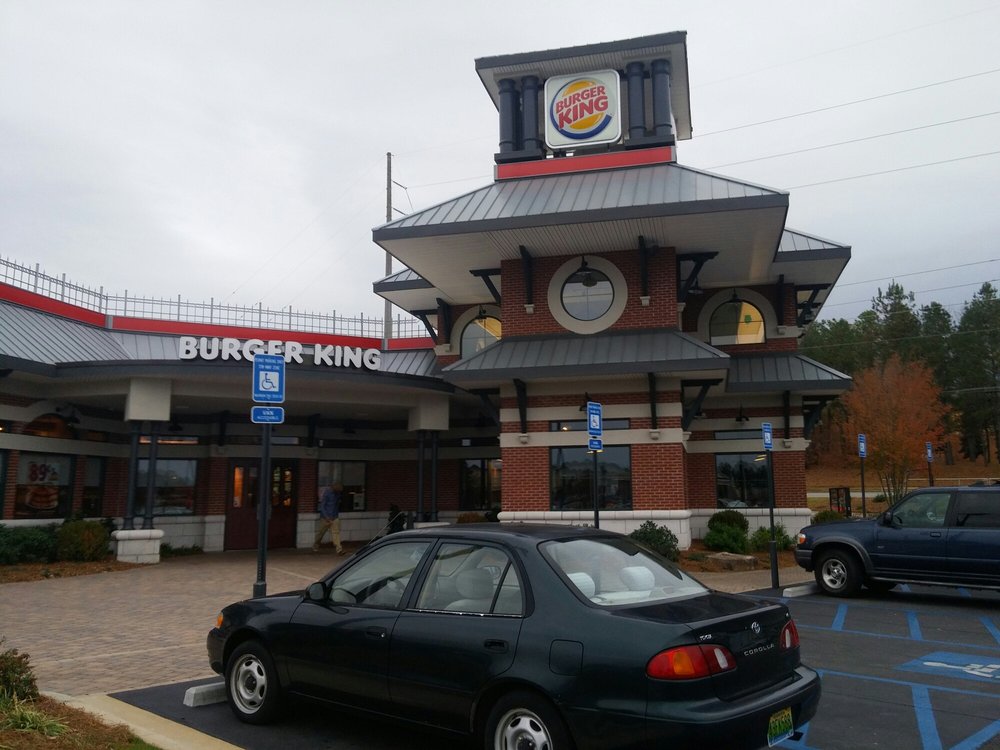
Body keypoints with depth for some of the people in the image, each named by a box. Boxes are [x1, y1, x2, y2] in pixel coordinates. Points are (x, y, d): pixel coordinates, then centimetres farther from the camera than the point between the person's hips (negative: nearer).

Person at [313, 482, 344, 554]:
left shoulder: (338, 494, 4)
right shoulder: (327, 493, -16)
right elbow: (322, 506, -16)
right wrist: (326, 517, -23)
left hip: (335, 517, 5)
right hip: (325, 517, -5)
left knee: (336, 532, -6)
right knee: (321, 533, 9)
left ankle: (339, 549, -14)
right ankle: (315, 546, 31)